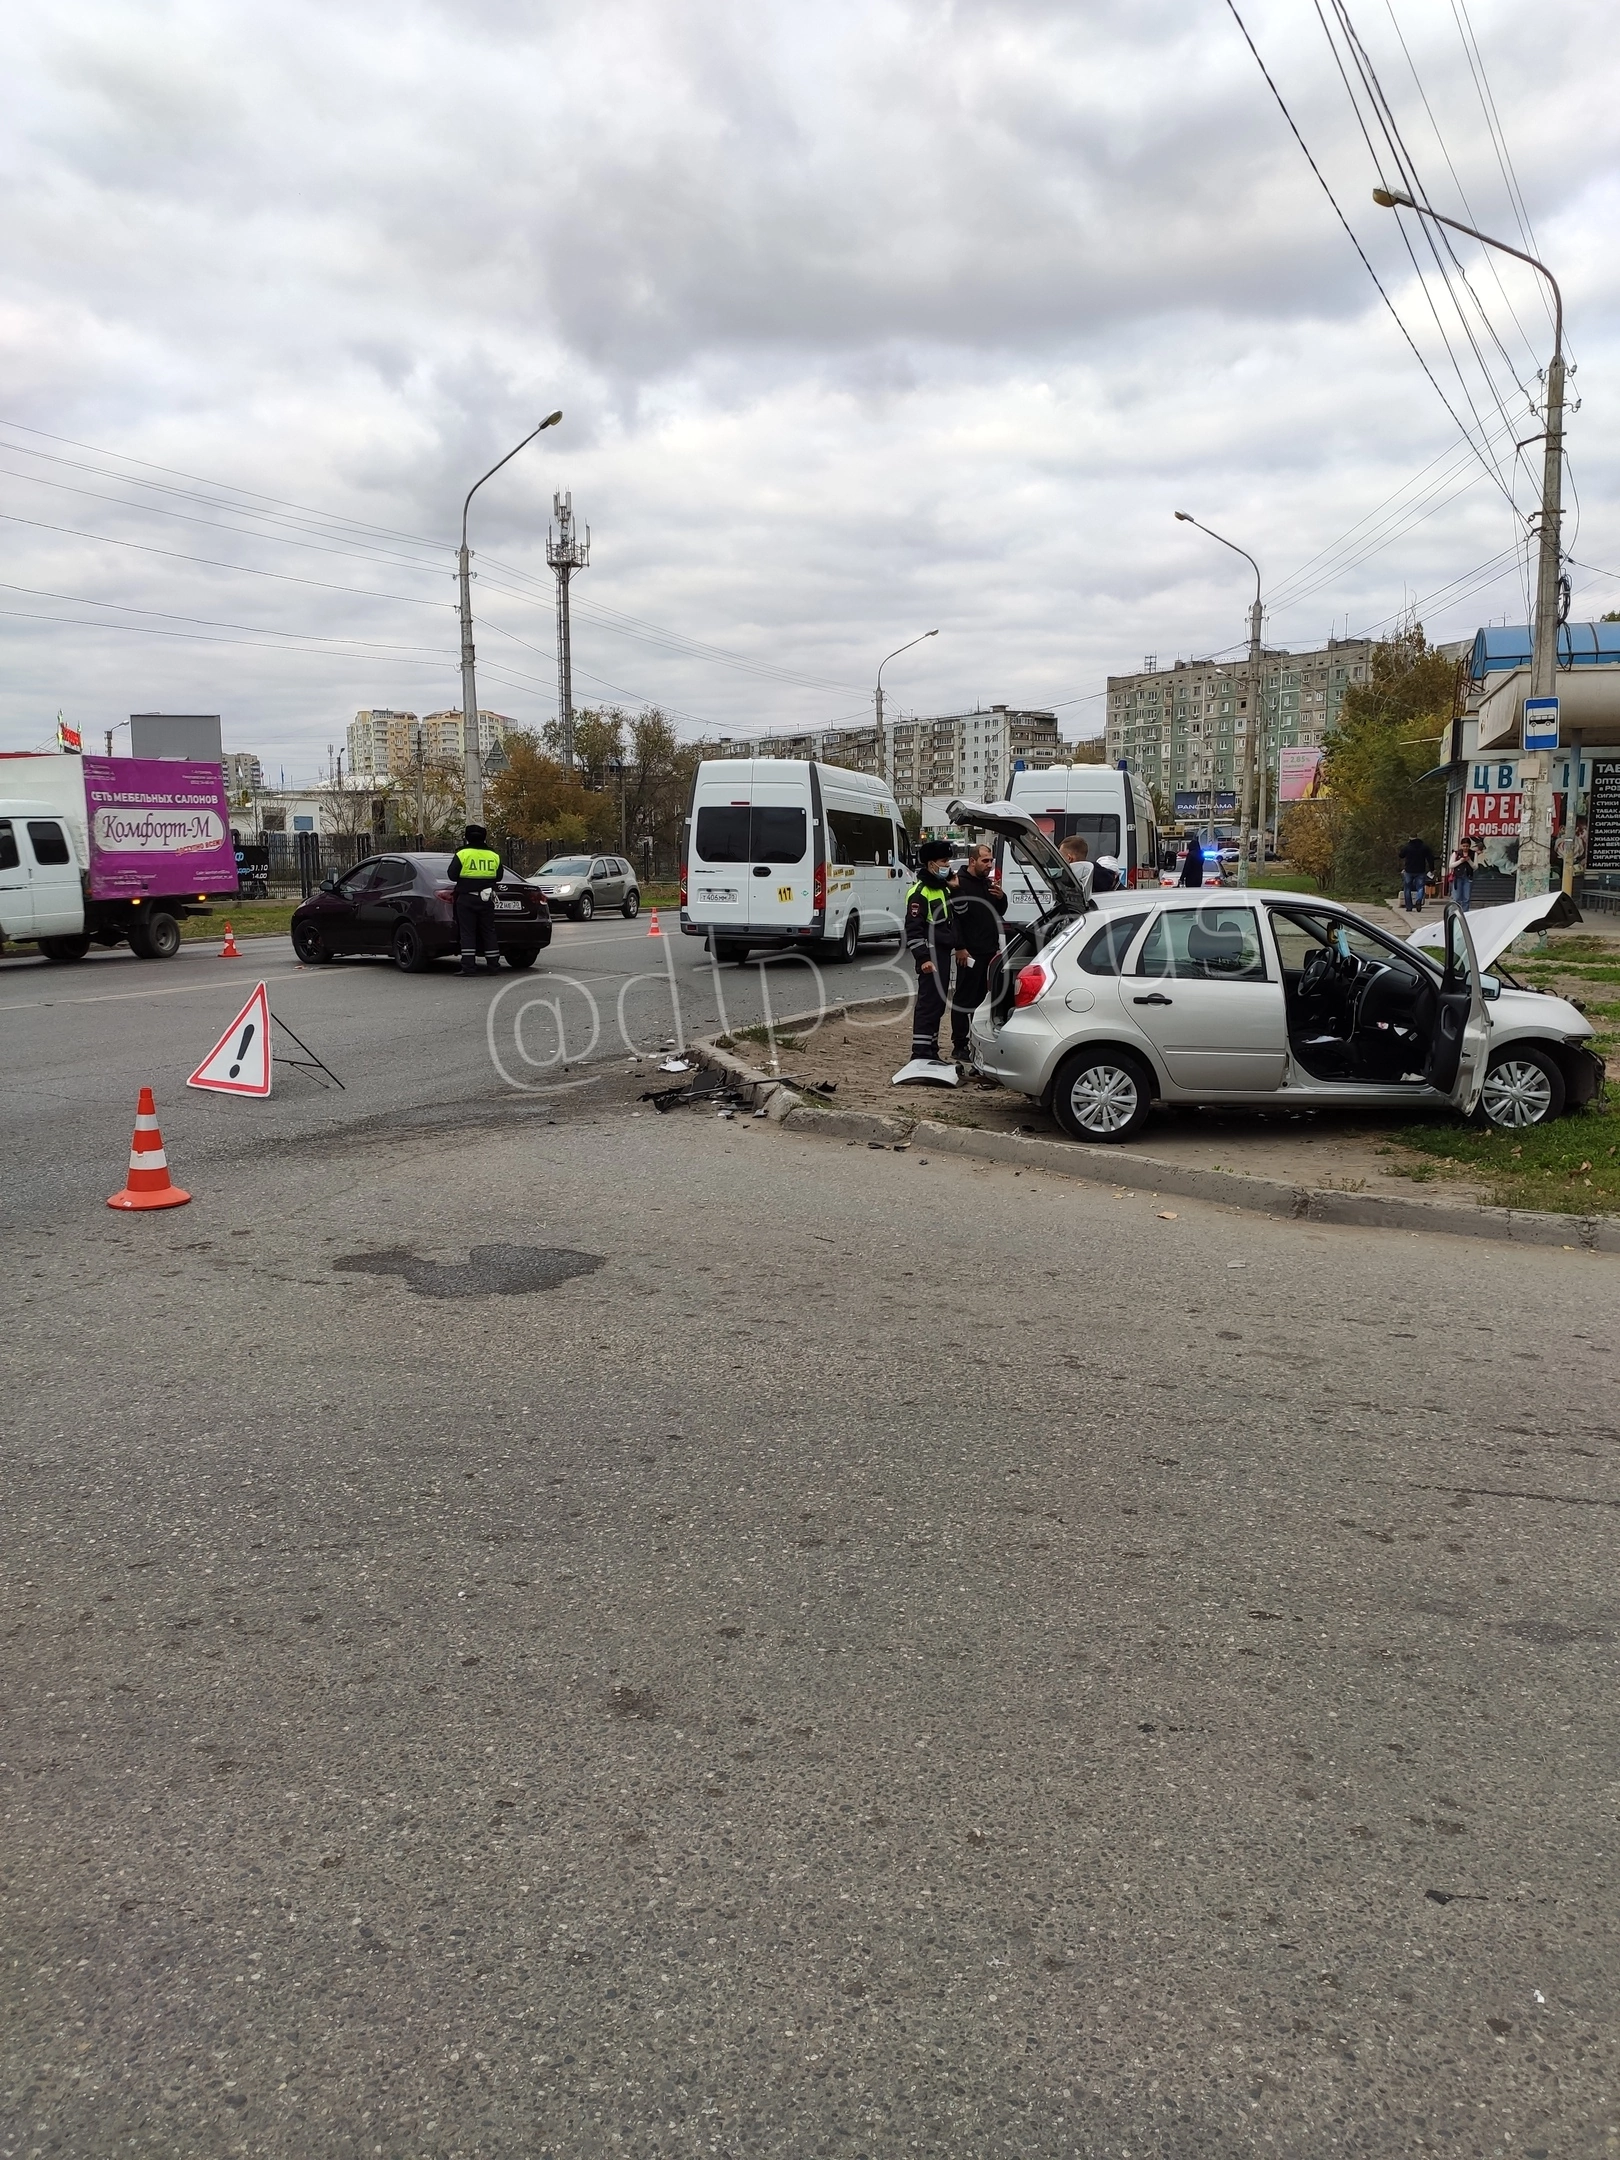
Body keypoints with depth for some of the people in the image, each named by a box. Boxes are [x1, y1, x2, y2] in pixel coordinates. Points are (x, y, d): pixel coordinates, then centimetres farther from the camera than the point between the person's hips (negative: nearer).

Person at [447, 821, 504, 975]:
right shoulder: (493, 855, 5)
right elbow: (498, 877, 13)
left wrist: (466, 877, 12)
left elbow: (452, 875, -7)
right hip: (486, 899, 3)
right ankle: (493, 965, 9)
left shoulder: (462, 854, -6)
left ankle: (469, 966, -6)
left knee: (467, 933, -1)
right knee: (488, 932, 9)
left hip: (466, 899, -3)